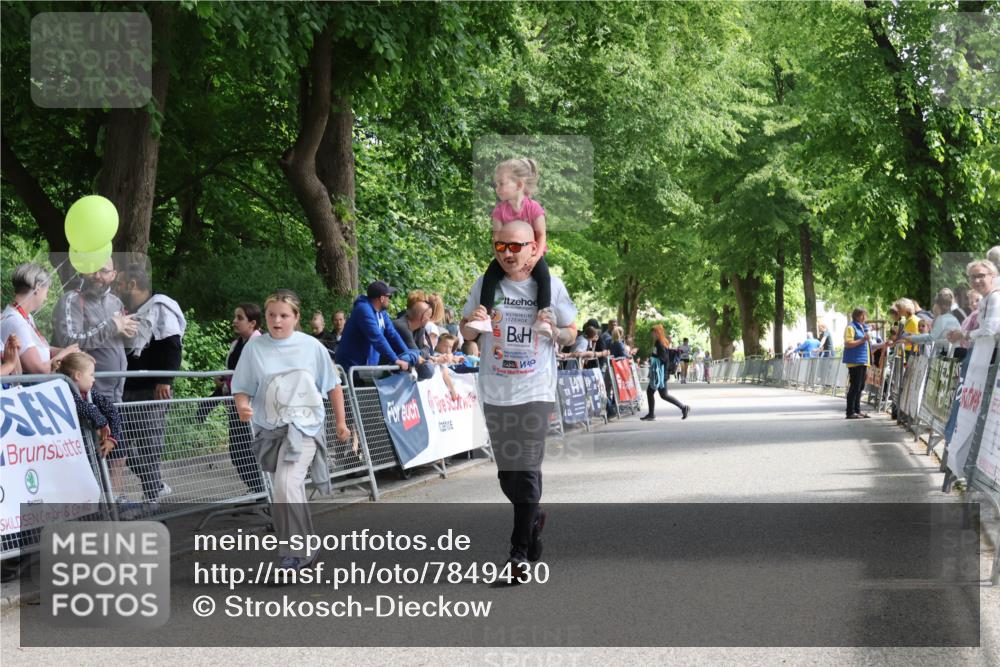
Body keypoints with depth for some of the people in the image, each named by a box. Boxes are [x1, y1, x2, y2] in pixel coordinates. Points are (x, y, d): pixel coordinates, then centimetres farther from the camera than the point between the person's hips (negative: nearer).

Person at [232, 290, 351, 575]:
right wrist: (242, 406, -20)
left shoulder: (311, 347, -2)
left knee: (287, 485, -22)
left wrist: (341, 422, 11)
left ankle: (294, 554, -14)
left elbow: (333, 385, 8)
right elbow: (242, 388, 2)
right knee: (291, 491, 14)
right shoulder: (255, 348, 0)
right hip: (269, 428, 3)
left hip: (304, 425, -3)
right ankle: (306, 549, 33)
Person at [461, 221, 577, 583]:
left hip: (535, 392, -3)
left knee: (526, 471, -8)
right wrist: (473, 322, -10)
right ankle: (533, 519, 38)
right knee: (507, 473, 11)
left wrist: (554, 330, -13)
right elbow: (466, 333, 13)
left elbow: (571, 334, 9)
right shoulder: (485, 285, 4)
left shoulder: (551, 286, -1)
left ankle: (520, 552, -1)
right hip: (495, 393, 3)